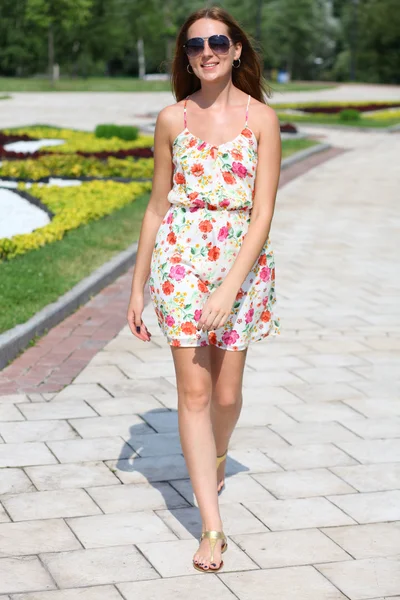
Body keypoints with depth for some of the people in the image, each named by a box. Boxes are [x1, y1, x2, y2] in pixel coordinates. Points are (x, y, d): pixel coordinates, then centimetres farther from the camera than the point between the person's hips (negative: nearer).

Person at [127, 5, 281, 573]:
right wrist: (137, 286, 9)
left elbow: (262, 214, -9)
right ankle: (212, 526, 1)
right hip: (181, 261, 1)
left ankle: (216, 458, 43)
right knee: (194, 391, -4)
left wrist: (229, 290, -18)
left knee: (227, 393, 8)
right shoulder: (172, 119, 3)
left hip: (241, 263, -1)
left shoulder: (261, 118, -4)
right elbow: (157, 207, 9)